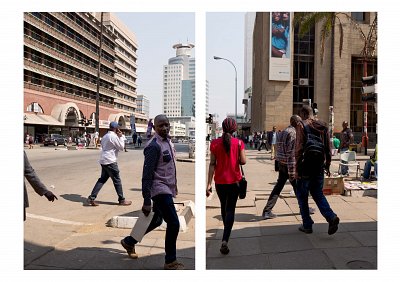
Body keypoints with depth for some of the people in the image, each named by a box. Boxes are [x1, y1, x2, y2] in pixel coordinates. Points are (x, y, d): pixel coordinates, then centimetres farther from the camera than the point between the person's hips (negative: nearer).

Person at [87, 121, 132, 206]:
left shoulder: (105, 136, 15)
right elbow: (121, 147, -9)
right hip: (110, 161, -9)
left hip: (103, 161, 9)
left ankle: (91, 198, 8)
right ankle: (122, 200, 10)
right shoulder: (114, 136, -14)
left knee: (102, 179, 13)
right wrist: (121, 137, 0)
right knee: (117, 180, 1)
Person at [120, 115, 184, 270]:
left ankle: (129, 241, 39)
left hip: (167, 189, 10)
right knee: (173, 223, -7)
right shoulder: (154, 146, -17)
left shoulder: (168, 141, 11)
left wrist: (174, 187, 21)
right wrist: (146, 201, -20)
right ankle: (170, 261, 9)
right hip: (159, 189, -10)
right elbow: (147, 175, -19)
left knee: (156, 221, 21)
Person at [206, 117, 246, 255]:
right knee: (230, 209, 3)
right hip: (234, 180, -1)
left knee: (223, 206, 22)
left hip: (219, 181, 2)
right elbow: (243, 161, -7)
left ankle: (227, 230, 43)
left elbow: (212, 164, -8)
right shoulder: (238, 143, -8)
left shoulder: (215, 143, -6)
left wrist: (208, 183, -7)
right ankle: (225, 240, -12)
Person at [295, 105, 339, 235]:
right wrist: (327, 165, 18)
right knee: (318, 194, 16)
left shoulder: (301, 125, -7)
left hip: (306, 167, -5)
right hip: (319, 167, 5)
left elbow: (299, 149, -13)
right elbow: (328, 148, 10)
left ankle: (307, 225, 13)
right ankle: (331, 217, -3)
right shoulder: (323, 126, 9)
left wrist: (297, 168, -9)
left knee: (302, 195, 9)